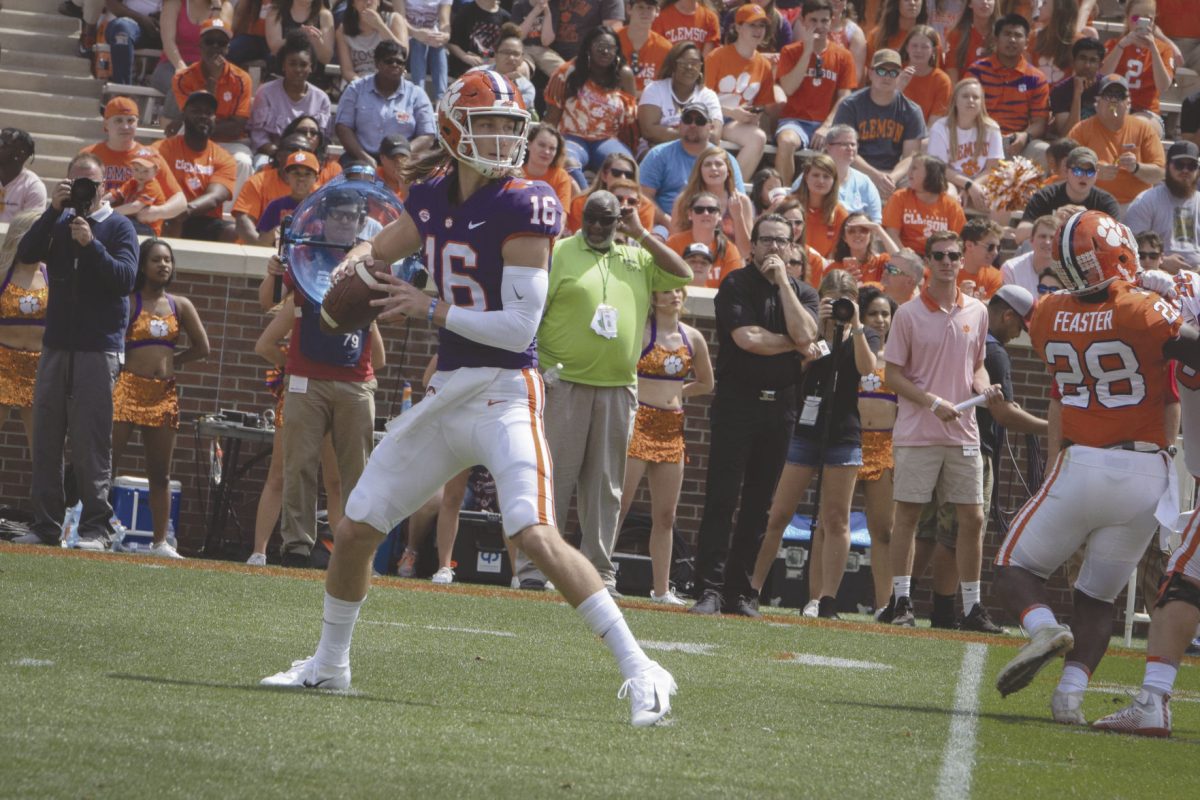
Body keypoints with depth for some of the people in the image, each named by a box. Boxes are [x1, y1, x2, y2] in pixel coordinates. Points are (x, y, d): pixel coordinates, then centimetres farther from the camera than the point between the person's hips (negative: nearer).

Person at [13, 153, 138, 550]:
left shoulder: (119, 227, 3)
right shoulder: (58, 224, 13)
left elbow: (125, 278, -9)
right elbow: (26, 254, -3)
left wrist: (91, 245, -19)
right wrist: (54, 210, -11)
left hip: (99, 349, -4)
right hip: (56, 345, 4)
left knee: (91, 443, -9)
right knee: (46, 440, 2)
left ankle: (96, 528, -8)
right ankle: (45, 526, 5)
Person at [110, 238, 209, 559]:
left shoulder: (180, 306, 10)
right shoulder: (128, 301, -2)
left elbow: (201, 348, 13)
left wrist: (170, 362, 9)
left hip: (164, 394, 5)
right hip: (128, 388, -4)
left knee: (160, 473, 7)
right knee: (107, 461, -10)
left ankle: (161, 541, 9)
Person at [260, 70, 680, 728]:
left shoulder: (522, 206, -13)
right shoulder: (435, 198, 7)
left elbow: (519, 326, -17)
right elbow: (379, 250, 26)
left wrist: (431, 308, -14)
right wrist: (358, 260, 2)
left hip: (505, 394, -7)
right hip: (446, 393, 7)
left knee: (535, 536, -24)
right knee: (355, 530, 12)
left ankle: (639, 671, -19)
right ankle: (329, 664, 35)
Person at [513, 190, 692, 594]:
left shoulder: (637, 259, 15)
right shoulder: (558, 253, 1)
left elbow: (683, 274, 7)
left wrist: (640, 234, 4)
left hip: (619, 389, 4)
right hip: (564, 385, -4)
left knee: (605, 488, 6)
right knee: (552, 479, -6)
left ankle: (599, 573, 9)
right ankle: (531, 568, -5)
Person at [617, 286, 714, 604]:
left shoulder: (692, 338, 9)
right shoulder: (640, 330, -7)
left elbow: (705, 383, 21)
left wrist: (675, 392, 11)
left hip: (672, 429, 6)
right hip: (639, 421, -6)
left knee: (665, 515, 8)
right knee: (619, 504, -9)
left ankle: (661, 589, 13)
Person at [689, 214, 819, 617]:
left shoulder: (802, 292, 12)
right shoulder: (735, 285, 0)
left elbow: (804, 334, -8)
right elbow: (746, 338, -14)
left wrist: (783, 282, -6)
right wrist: (791, 344, -2)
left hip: (780, 406, 4)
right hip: (737, 399, -4)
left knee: (759, 504, 5)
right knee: (722, 499, -10)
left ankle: (739, 592, 8)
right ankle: (710, 589, -13)